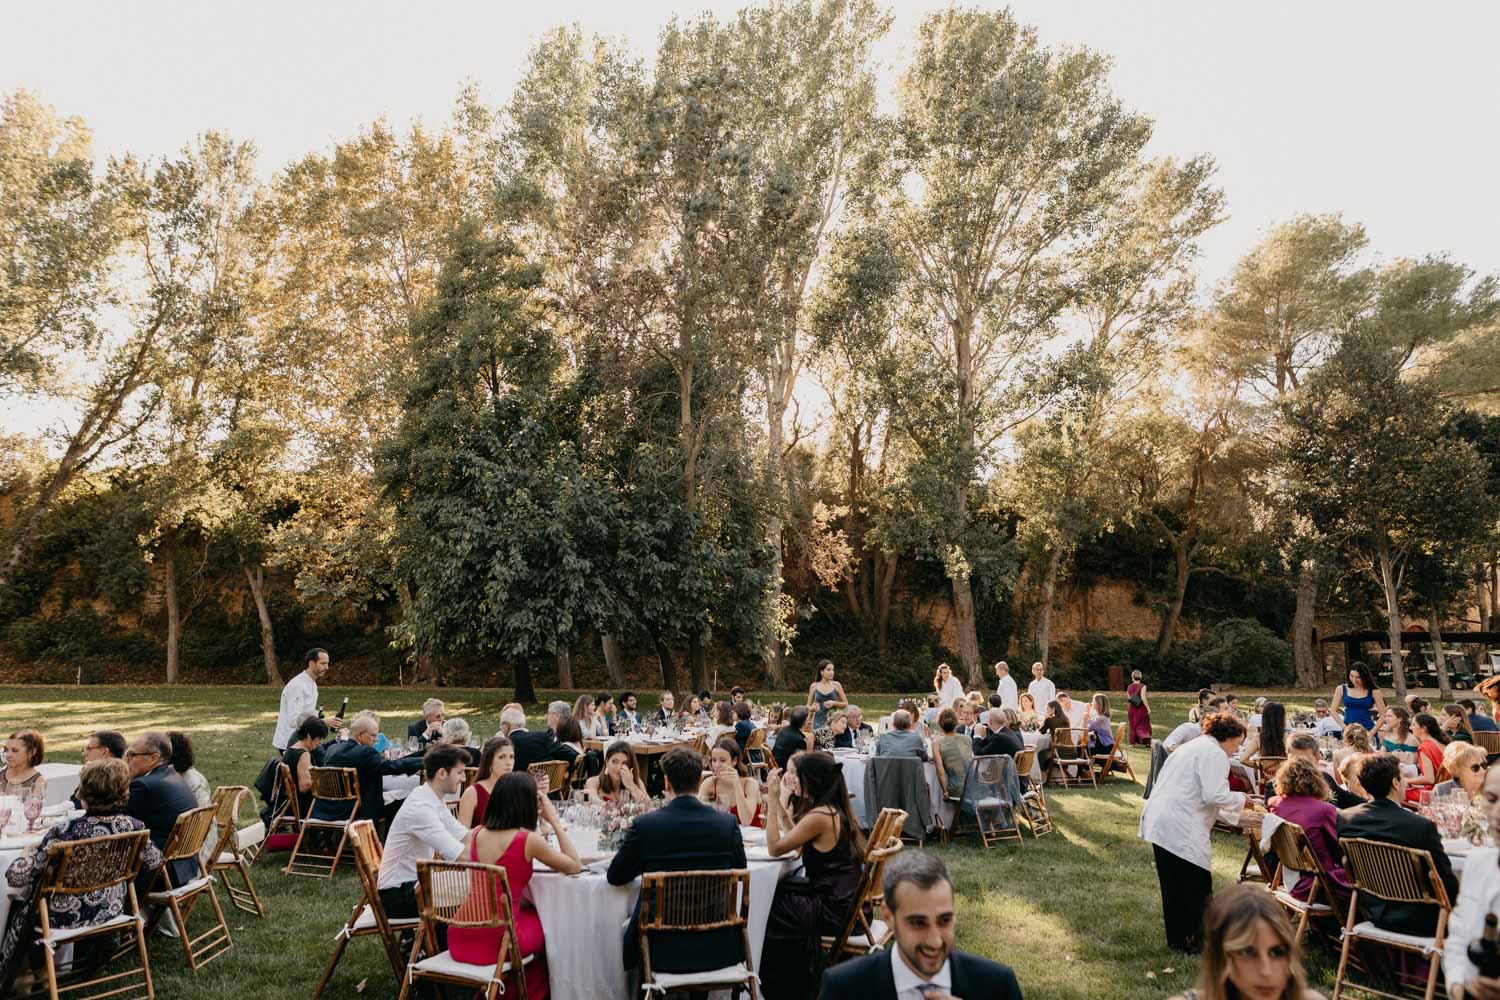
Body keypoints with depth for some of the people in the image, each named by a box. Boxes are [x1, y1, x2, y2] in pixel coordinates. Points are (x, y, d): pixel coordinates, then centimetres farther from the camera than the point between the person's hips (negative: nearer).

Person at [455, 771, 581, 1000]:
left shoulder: (476, 833, 2)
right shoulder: (529, 840, -14)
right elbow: (575, 866, -3)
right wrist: (554, 821, -1)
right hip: (494, 941, -5)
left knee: (530, 911, 31)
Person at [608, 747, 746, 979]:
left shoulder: (644, 825, -13)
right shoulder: (727, 822, -7)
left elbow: (615, 877, 2)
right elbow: (740, 871, 10)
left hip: (663, 951, -2)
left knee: (628, 927, 28)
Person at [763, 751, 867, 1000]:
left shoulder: (819, 816, -22)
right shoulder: (835, 809, 6)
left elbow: (775, 848, -15)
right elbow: (793, 837, 15)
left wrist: (773, 799, -13)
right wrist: (780, 801, 10)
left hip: (835, 910, -9)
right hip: (847, 901, 9)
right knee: (775, 892, 16)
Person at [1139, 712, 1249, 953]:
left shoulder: (1193, 747, 25)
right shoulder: (1215, 754, -7)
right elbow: (1215, 796, -16)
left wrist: (1237, 818, 29)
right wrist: (1241, 798, 3)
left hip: (1158, 822, 10)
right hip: (1182, 830, -10)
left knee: (1173, 887, 15)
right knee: (1198, 886, 1)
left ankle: (1177, 940, 23)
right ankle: (1196, 940, 8)